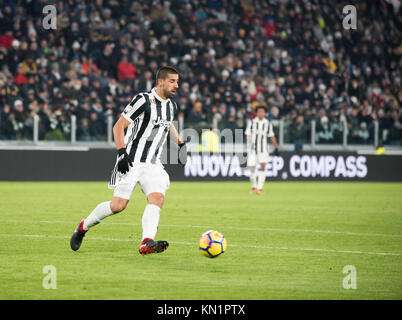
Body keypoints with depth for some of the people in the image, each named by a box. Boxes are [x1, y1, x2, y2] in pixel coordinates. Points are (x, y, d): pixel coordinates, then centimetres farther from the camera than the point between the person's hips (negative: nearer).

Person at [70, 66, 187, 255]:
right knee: (119, 205, -9)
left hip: (152, 165, 6)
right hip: (131, 162, -6)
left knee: (157, 198, -19)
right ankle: (83, 227, 14)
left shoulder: (171, 105, 10)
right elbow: (118, 126, -13)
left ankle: (147, 243, -29)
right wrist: (122, 153, -22)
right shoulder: (144, 100, -13)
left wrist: (180, 143, 24)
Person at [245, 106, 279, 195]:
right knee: (252, 169, -1)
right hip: (252, 148, 0)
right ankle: (253, 187, 22)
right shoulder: (252, 122, 0)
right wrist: (250, 142, -25)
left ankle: (259, 188, -17)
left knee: (262, 166, -17)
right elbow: (247, 134, -5)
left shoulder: (268, 123, 5)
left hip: (263, 149, 0)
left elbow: (271, 136, 13)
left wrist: (276, 148, 11)